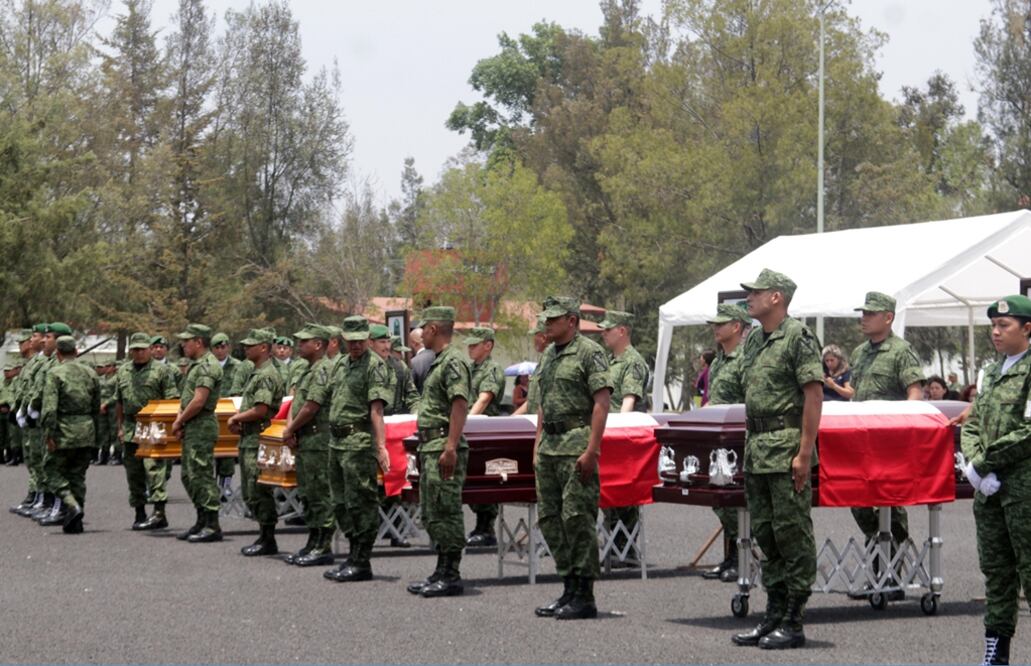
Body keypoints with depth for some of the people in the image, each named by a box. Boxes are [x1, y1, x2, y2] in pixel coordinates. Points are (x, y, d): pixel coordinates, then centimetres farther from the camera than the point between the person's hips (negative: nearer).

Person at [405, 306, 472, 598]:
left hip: (444, 448, -11)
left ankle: (451, 576, -5)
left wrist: (450, 448, -27)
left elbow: (460, 405, -21)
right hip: (429, 447, 11)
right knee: (432, 515, 13)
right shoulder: (438, 362, 19)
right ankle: (442, 571, 19)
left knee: (446, 513, -8)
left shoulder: (454, 361, -13)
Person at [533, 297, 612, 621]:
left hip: (577, 444, -9)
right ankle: (569, 588, 17)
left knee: (577, 518, -9)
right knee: (550, 518, 9)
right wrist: (537, 446, 17)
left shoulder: (590, 352, -8)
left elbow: (602, 402, -14)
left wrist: (591, 451, -20)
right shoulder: (548, 356, 17)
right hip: (550, 444, 9)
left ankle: (584, 596, -4)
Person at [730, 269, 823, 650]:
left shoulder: (798, 338, -10)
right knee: (765, 534, 12)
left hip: (787, 450, -9)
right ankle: (773, 616, 19)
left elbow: (814, 396, -14)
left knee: (793, 535, -4)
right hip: (757, 450, 9)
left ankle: (793, 623, 0)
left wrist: (805, 453, -18)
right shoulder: (753, 339, 16)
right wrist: (749, 444, 16)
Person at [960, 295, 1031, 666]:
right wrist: (976, 467, -3)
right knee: (994, 569, 11)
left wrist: (983, 464, -14)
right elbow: (972, 425, 15)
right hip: (989, 487, 8)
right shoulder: (992, 372, 15)